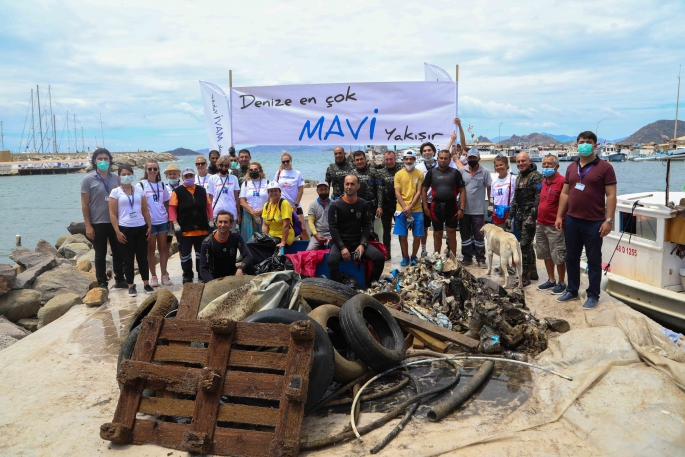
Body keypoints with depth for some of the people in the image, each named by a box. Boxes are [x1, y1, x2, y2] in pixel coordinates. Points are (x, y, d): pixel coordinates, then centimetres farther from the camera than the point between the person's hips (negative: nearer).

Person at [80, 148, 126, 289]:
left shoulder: (115, 178, 5)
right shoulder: (88, 179, -4)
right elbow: (84, 205, -5)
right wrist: (88, 226, -10)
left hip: (115, 222, 3)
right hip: (98, 224, -3)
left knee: (118, 252, 11)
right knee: (100, 255, 7)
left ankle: (119, 279, 25)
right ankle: (102, 283, 16)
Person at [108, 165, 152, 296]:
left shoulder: (139, 190, 8)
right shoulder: (115, 192, -1)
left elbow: (145, 211, 10)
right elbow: (112, 214, -4)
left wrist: (149, 226, 3)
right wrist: (117, 232, -10)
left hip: (141, 228, 3)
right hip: (125, 229, -2)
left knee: (142, 257, 7)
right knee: (128, 259, 4)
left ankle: (146, 283, 15)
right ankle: (131, 286, 12)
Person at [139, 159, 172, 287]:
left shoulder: (161, 185, 7)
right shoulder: (141, 185, -3)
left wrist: (169, 218, 6)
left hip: (162, 221, 3)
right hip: (149, 222, -3)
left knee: (163, 248, 7)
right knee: (151, 249, 5)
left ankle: (164, 275, 14)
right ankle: (153, 276, 12)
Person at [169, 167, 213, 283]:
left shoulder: (202, 190, 10)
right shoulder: (177, 191, -1)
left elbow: (208, 205, 13)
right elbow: (172, 208, -4)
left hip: (202, 229, 3)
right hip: (185, 230, -3)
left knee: (201, 253, 10)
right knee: (185, 254, 5)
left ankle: (202, 276, 21)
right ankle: (187, 277, 16)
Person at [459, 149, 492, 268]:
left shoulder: (485, 172, -2)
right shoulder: (461, 171, 1)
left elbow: (489, 188, 3)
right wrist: (459, 206, 3)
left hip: (478, 210, -2)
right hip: (464, 209, 2)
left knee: (478, 235, 3)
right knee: (465, 234, 10)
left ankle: (481, 259, 12)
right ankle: (467, 257, 21)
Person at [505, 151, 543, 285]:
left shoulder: (536, 176, -10)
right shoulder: (519, 177, 17)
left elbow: (539, 199, -18)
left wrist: (532, 216, -23)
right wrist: (510, 216, 18)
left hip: (529, 216, -8)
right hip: (519, 216, 9)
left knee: (525, 245, -8)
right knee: (527, 245, 14)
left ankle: (525, 277, -2)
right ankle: (533, 273, 25)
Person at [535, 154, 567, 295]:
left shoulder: (562, 181, -14)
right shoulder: (543, 182, 10)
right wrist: (538, 218, 15)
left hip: (555, 226, -8)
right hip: (541, 225, 8)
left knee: (558, 256, 1)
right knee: (545, 254, 16)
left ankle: (561, 283, 15)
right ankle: (551, 280, 29)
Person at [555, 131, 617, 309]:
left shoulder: (605, 167, -5)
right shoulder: (571, 168, 11)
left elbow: (611, 195, -8)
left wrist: (608, 220, -14)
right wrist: (559, 216, 7)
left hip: (594, 222, -5)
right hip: (572, 220, 5)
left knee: (593, 260, 5)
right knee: (571, 258, 13)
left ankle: (593, 295, 16)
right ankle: (572, 290, 27)